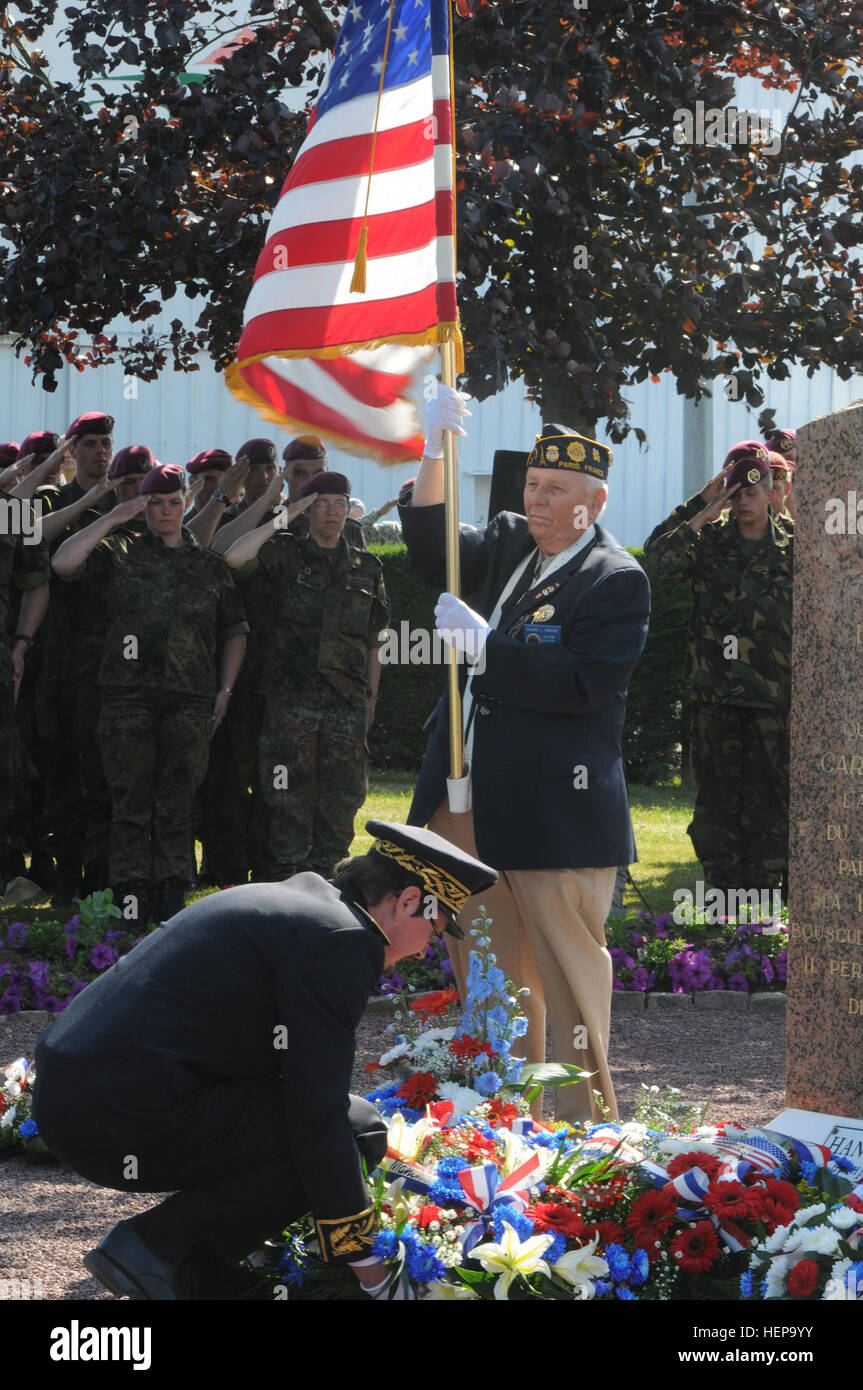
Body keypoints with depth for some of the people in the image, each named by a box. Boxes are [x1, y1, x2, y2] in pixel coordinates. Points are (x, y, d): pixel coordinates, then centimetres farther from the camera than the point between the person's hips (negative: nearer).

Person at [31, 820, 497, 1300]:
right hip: (126, 1121, -10)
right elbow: (318, 1119, -13)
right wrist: (366, 1264, -5)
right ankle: (154, 1245, -8)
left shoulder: (297, 898, 21)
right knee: (359, 1129, -7)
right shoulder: (340, 938, -10)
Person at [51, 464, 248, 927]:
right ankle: (130, 896, 0)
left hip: (190, 698, 1)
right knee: (131, 798, -3)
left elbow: (235, 629, 19)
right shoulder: (121, 551, 11)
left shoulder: (209, 564, 16)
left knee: (177, 800, 0)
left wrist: (225, 689, 9)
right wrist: (113, 518, -3)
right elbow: (63, 563, -4)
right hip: (129, 693, -1)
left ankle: (171, 894, 3)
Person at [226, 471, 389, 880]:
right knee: (290, 798, -3)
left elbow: (373, 641, 17)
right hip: (291, 698, -3)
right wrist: (282, 520, -8)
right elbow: (233, 558, -15)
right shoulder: (285, 554, 5)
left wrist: (371, 697, 13)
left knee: (340, 799, 3)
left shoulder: (367, 567, 14)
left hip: (347, 703, 3)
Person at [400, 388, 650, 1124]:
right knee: (486, 970, 13)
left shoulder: (616, 580, -8)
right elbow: (434, 552, 2)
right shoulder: (508, 543, 14)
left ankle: (582, 1118, 6)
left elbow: (582, 684, -17)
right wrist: (437, 455, -10)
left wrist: (486, 647, -19)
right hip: (471, 801, 7)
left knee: (565, 966, -2)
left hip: (554, 810, -7)